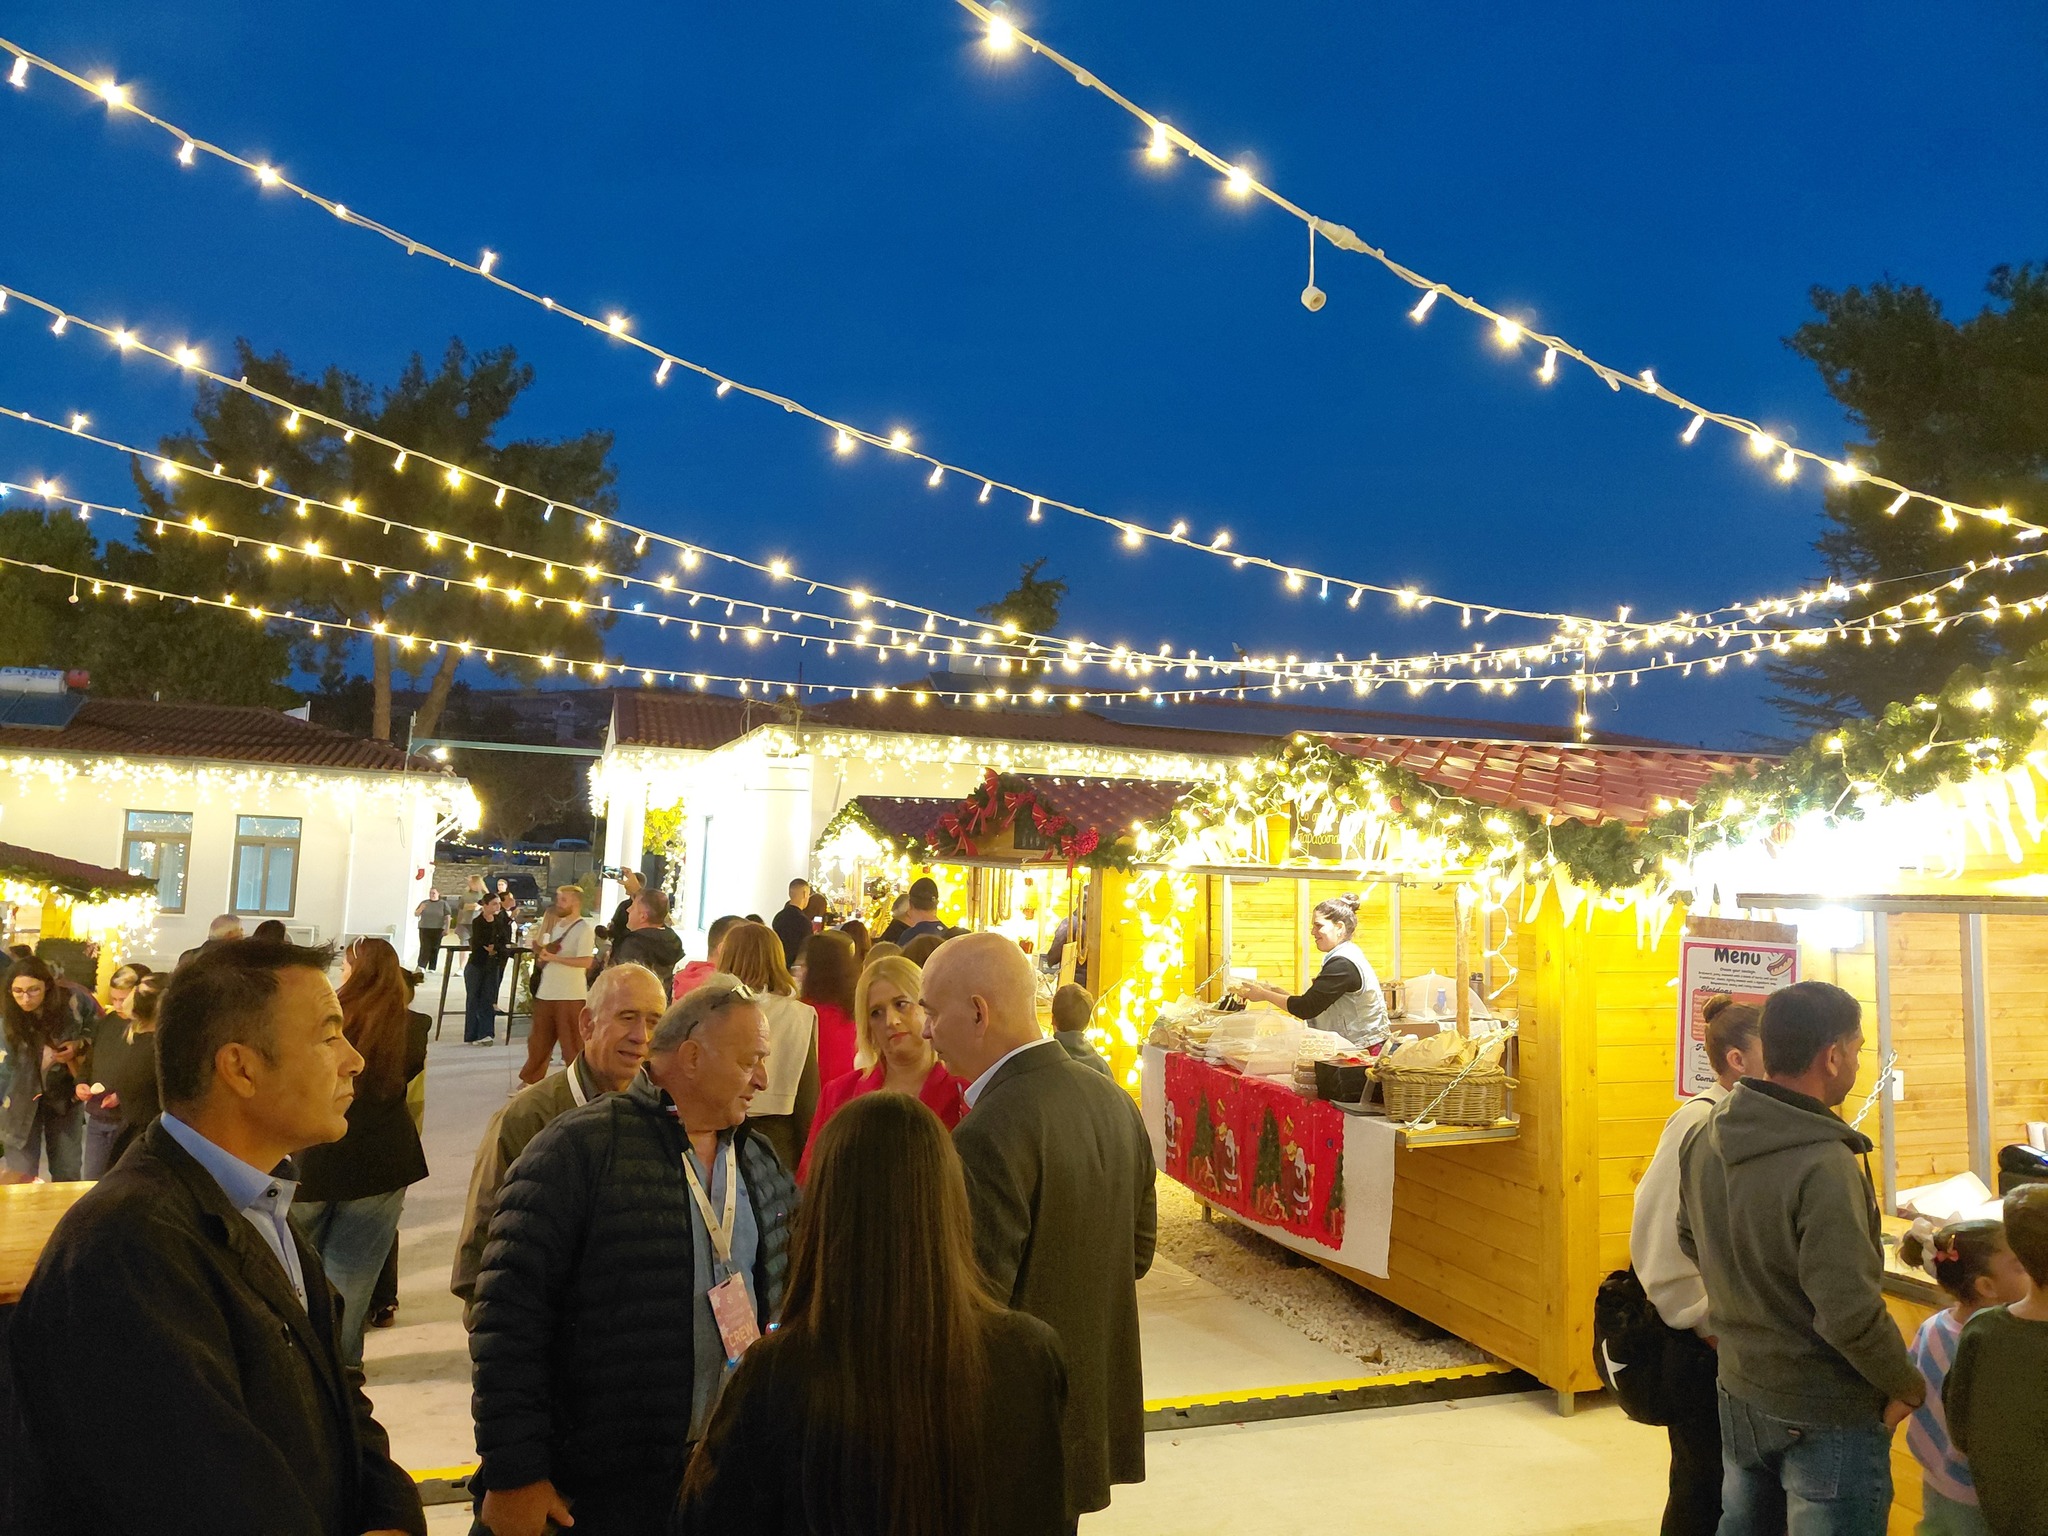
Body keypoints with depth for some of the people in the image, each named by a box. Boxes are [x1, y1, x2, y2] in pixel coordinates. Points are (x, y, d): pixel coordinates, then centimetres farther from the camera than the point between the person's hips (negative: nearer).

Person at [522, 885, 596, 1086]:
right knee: (538, 1042, 16)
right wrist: (539, 948, -4)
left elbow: (585, 962, -22)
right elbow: (543, 958, 18)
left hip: (571, 996, -8)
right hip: (546, 993, 8)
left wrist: (553, 957, -20)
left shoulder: (584, 928, -12)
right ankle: (530, 1082, 27)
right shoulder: (556, 925, 13)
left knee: (572, 1044, -2)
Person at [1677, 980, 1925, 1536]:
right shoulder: (1825, 1166, -29)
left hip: (1739, 1393, 7)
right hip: (1825, 1417, -7)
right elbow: (1851, 1313, -27)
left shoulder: (1704, 1140, -5)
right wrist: (1909, 1387, -10)